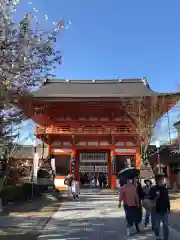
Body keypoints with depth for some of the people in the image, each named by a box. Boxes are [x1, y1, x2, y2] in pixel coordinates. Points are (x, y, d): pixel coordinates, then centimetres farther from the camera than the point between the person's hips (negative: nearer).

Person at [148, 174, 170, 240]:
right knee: (157, 225, 10)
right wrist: (156, 197, -24)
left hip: (165, 210, 3)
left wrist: (168, 208, 9)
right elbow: (151, 200, -8)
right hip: (157, 211, -3)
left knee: (166, 226, 6)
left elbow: (167, 199, 8)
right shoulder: (153, 189, -10)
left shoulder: (165, 188, 2)